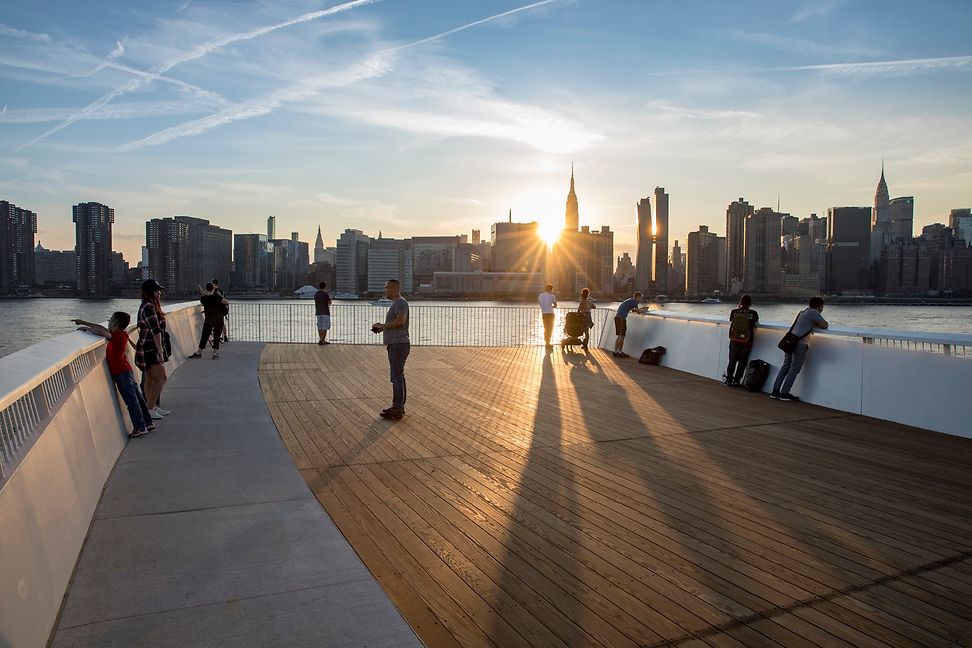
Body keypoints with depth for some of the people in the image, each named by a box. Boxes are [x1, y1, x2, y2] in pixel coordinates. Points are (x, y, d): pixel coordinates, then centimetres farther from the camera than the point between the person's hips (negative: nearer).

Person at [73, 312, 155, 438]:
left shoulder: (117, 335, -17)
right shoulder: (121, 334, 9)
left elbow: (100, 331, -26)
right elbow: (102, 329, 19)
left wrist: (86, 328, -12)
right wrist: (84, 323, 21)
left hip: (121, 373, -10)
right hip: (126, 371, 10)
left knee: (131, 400, -7)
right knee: (136, 397, 13)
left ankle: (140, 428, -4)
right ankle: (148, 423, 20)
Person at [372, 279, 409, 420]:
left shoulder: (400, 302, -12)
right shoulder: (395, 303, 20)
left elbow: (401, 321, -26)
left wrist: (382, 326, -16)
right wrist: (382, 327, 11)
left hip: (399, 345, -11)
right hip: (395, 345, 11)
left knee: (397, 377, -10)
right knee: (398, 376, 13)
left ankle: (397, 409, -8)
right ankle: (399, 407, 18)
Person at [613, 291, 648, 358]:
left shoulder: (630, 300, 22)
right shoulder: (633, 301, -6)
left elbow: (633, 310, 28)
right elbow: (638, 311, -9)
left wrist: (643, 309, 19)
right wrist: (645, 309, 9)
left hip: (617, 317, 9)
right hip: (621, 318, -9)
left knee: (620, 336, 13)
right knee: (622, 336, -3)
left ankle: (615, 352, 14)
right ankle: (620, 353, 1)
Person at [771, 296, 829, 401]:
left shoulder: (803, 312, 22)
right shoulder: (814, 312, -4)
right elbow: (825, 325, -5)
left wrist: (812, 325, 18)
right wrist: (817, 324, 15)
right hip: (800, 343, -9)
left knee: (785, 367, 9)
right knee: (794, 369, -4)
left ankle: (775, 391, 7)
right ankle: (784, 393, -4)